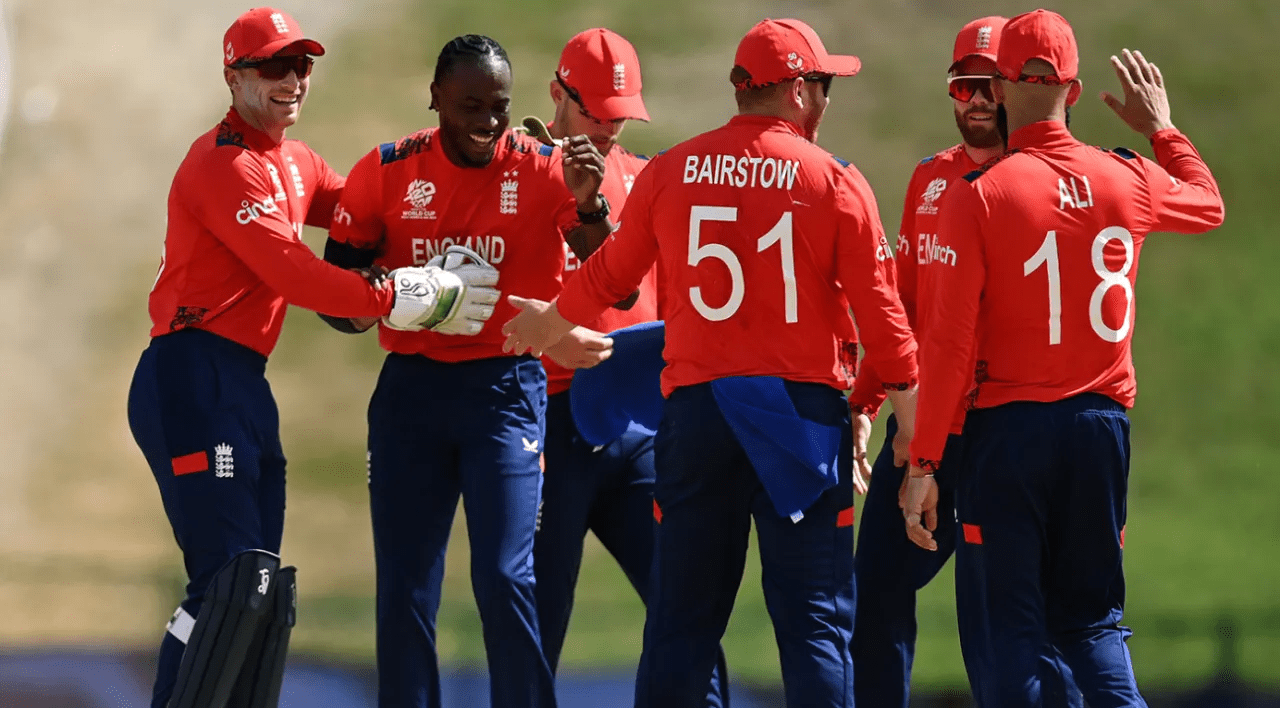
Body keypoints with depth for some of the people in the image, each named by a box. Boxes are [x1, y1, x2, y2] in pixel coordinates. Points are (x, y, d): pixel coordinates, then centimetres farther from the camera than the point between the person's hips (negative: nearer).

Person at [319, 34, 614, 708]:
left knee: (504, 577, -12)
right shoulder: (387, 172, 0)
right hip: (411, 387, 2)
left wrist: (588, 204, -33)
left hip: (506, 388, -2)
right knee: (403, 589, 3)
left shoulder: (544, 170, -5)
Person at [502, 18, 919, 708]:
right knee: (814, 622, -1)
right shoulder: (836, 180, -3)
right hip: (802, 409, -3)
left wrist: (551, 320, 36)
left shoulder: (669, 172, 4)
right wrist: (916, 422, 4)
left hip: (695, 409, 3)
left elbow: (610, 275, 16)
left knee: (681, 622, 8)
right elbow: (879, 312, -4)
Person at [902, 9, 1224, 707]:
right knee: (1091, 616, 14)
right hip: (1101, 421, 4)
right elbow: (1207, 205, 26)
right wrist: (1160, 128, 40)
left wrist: (924, 465, -9)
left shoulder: (979, 195, -10)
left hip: (1007, 424, -3)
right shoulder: (1129, 180, 1)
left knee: (1009, 622, 3)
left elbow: (949, 343, -12)